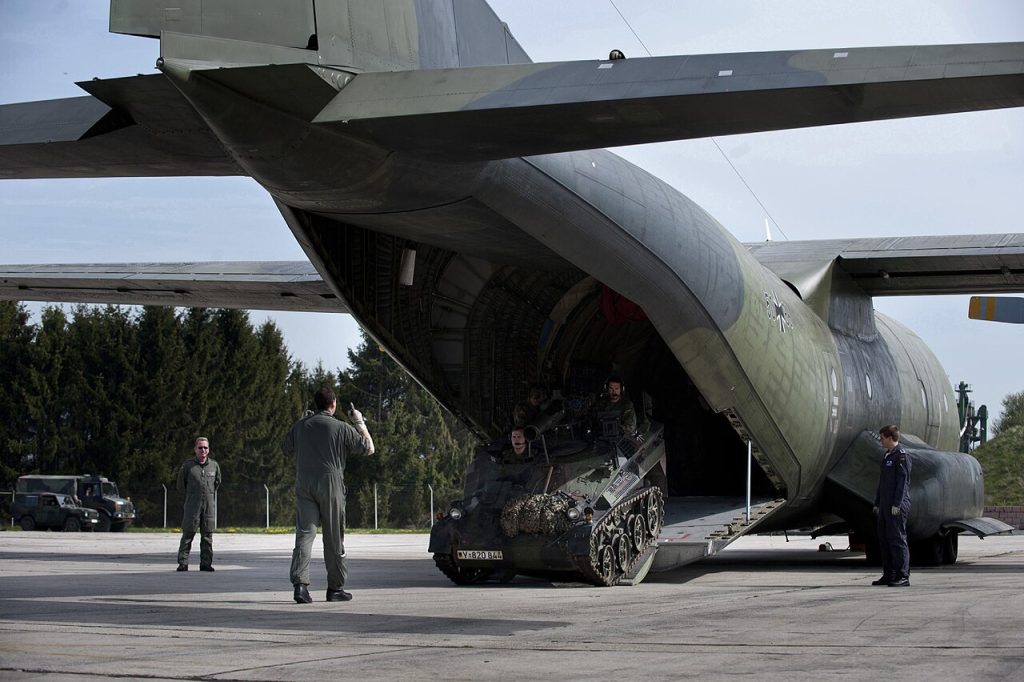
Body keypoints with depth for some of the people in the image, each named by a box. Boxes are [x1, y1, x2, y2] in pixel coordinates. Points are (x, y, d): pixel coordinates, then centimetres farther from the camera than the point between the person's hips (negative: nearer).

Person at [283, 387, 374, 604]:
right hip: (331, 485, -3)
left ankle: (300, 583, -20)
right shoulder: (341, 428, -5)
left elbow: (286, 449, 21)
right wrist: (360, 423, 15)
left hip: (304, 486, 3)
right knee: (334, 540, 7)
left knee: (304, 533, -3)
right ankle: (335, 588, 14)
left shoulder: (301, 425, 6)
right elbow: (369, 448, 4)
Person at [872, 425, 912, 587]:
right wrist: (877, 503, 21)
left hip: (897, 506, -9)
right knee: (884, 539, 10)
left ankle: (903, 576, -7)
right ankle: (889, 575, 16)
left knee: (897, 539, -9)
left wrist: (897, 504, -20)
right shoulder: (887, 456, 19)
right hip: (885, 505, 9)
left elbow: (903, 481, -16)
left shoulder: (901, 455, -9)